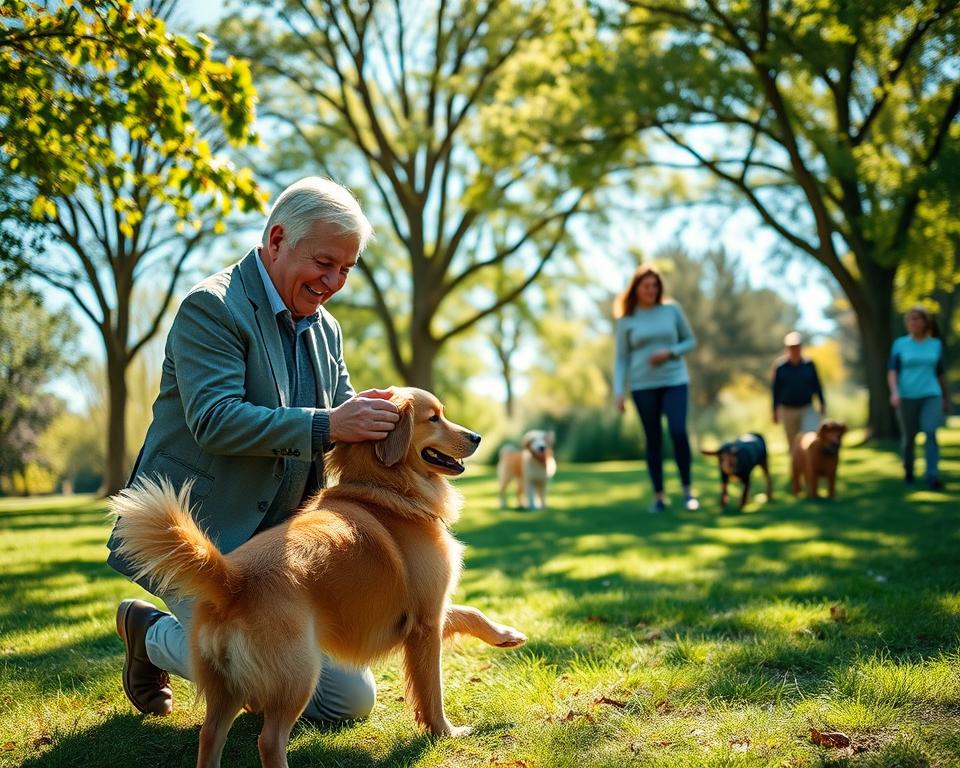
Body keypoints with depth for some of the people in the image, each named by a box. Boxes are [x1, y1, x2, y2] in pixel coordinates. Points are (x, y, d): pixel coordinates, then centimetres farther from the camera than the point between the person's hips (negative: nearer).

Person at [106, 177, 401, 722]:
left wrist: (372, 416, -10)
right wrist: (325, 426, -32)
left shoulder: (326, 329, 12)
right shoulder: (211, 307, -13)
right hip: (200, 534, -7)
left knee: (352, 701, 3)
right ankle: (151, 633, 11)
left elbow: (341, 422, 13)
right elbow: (214, 421, -24)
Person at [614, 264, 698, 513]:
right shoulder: (626, 320, 2)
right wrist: (618, 392, -5)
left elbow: (690, 341, 10)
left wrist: (669, 352, -9)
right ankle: (659, 496, 12)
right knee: (653, 439, 3)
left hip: (674, 381, 0)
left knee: (678, 432, -15)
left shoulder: (672, 310, 3)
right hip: (643, 386, 0)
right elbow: (621, 358, 3)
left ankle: (687, 490, -1)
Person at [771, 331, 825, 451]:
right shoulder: (780, 367, -3)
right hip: (787, 410, 0)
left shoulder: (809, 364, -1)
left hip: (807, 409, 0)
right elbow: (776, 390, 3)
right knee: (793, 443, 6)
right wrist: (775, 411, 3)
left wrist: (822, 404, 6)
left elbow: (817, 385, 8)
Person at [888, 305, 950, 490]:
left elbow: (941, 373, 14)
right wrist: (894, 392, -21)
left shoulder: (936, 344, 7)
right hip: (907, 397, 0)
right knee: (908, 437, 7)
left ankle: (933, 477, -21)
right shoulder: (900, 344, 2)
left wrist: (947, 399, 17)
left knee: (931, 433, -18)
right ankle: (908, 470, 33)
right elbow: (892, 371, -4)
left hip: (931, 395, 0)